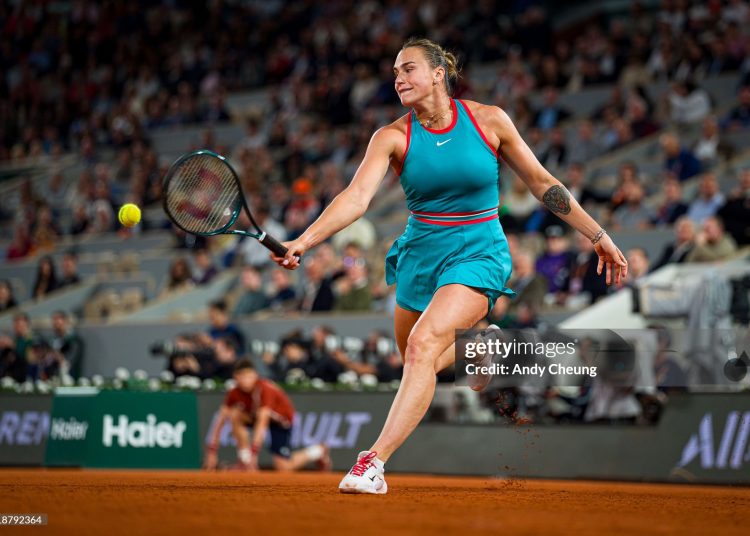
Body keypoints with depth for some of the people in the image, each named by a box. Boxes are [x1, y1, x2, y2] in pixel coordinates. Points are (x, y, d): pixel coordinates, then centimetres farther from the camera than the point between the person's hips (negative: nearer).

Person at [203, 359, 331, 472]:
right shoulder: (236, 392, -19)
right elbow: (220, 420, -16)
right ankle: (244, 461, -15)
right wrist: (212, 451, -23)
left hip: (282, 419, -5)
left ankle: (318, 451, 13)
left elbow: (262, 423, -43)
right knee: (235, 415, -25)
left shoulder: (265, 389, -35)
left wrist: (253, 453, -51)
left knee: (283, 468, -15)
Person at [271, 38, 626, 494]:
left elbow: (541, 183, 4)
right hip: (419, 254, 4)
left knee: (424, 343, -26)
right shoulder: (392, 137, -5)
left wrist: (599, 237, 5)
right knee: (419, 366, 13)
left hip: (477, 254, -4)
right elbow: (357, 197, -18)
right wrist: (303, 242, -35)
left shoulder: (489, 121, -6)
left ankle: (375, 462, -31)